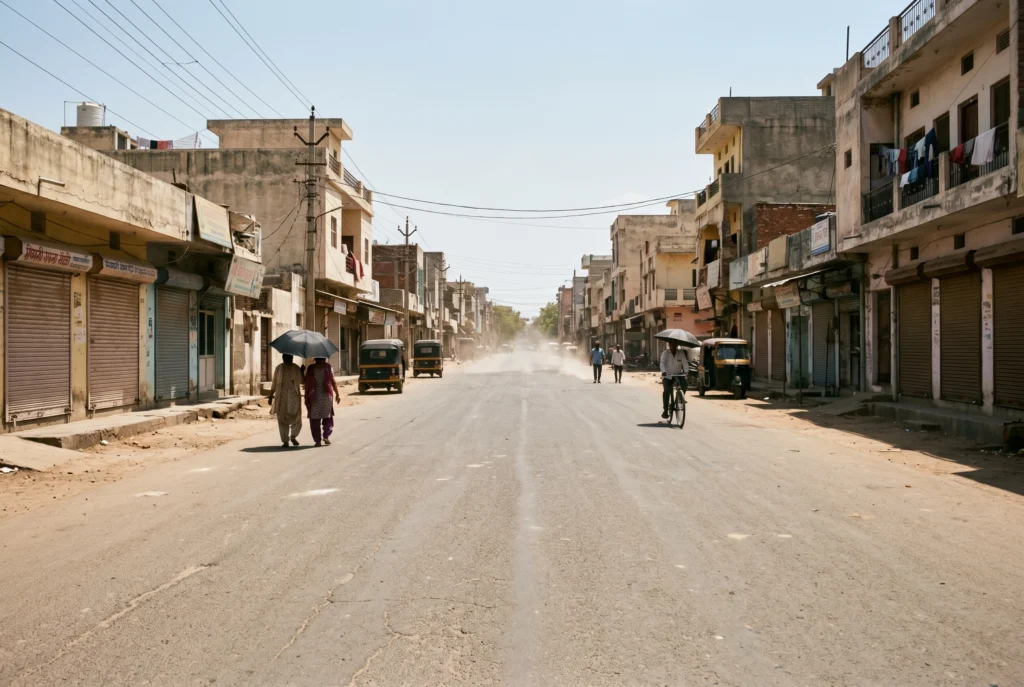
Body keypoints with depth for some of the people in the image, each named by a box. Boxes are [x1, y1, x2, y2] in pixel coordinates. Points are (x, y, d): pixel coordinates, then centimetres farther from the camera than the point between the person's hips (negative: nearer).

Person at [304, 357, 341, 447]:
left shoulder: (310, 368, -3)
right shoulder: (328, 367, -2)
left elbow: (307, 384, -5)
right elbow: (333, 382, -2)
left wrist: (307, 397, -1)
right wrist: (337, 394, 6)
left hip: (314, 397, 0)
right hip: (326, 395, 0)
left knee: (315, 419, 6)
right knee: (327, 417, 14)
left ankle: (317, 440, 6)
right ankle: (326, 436, -1)